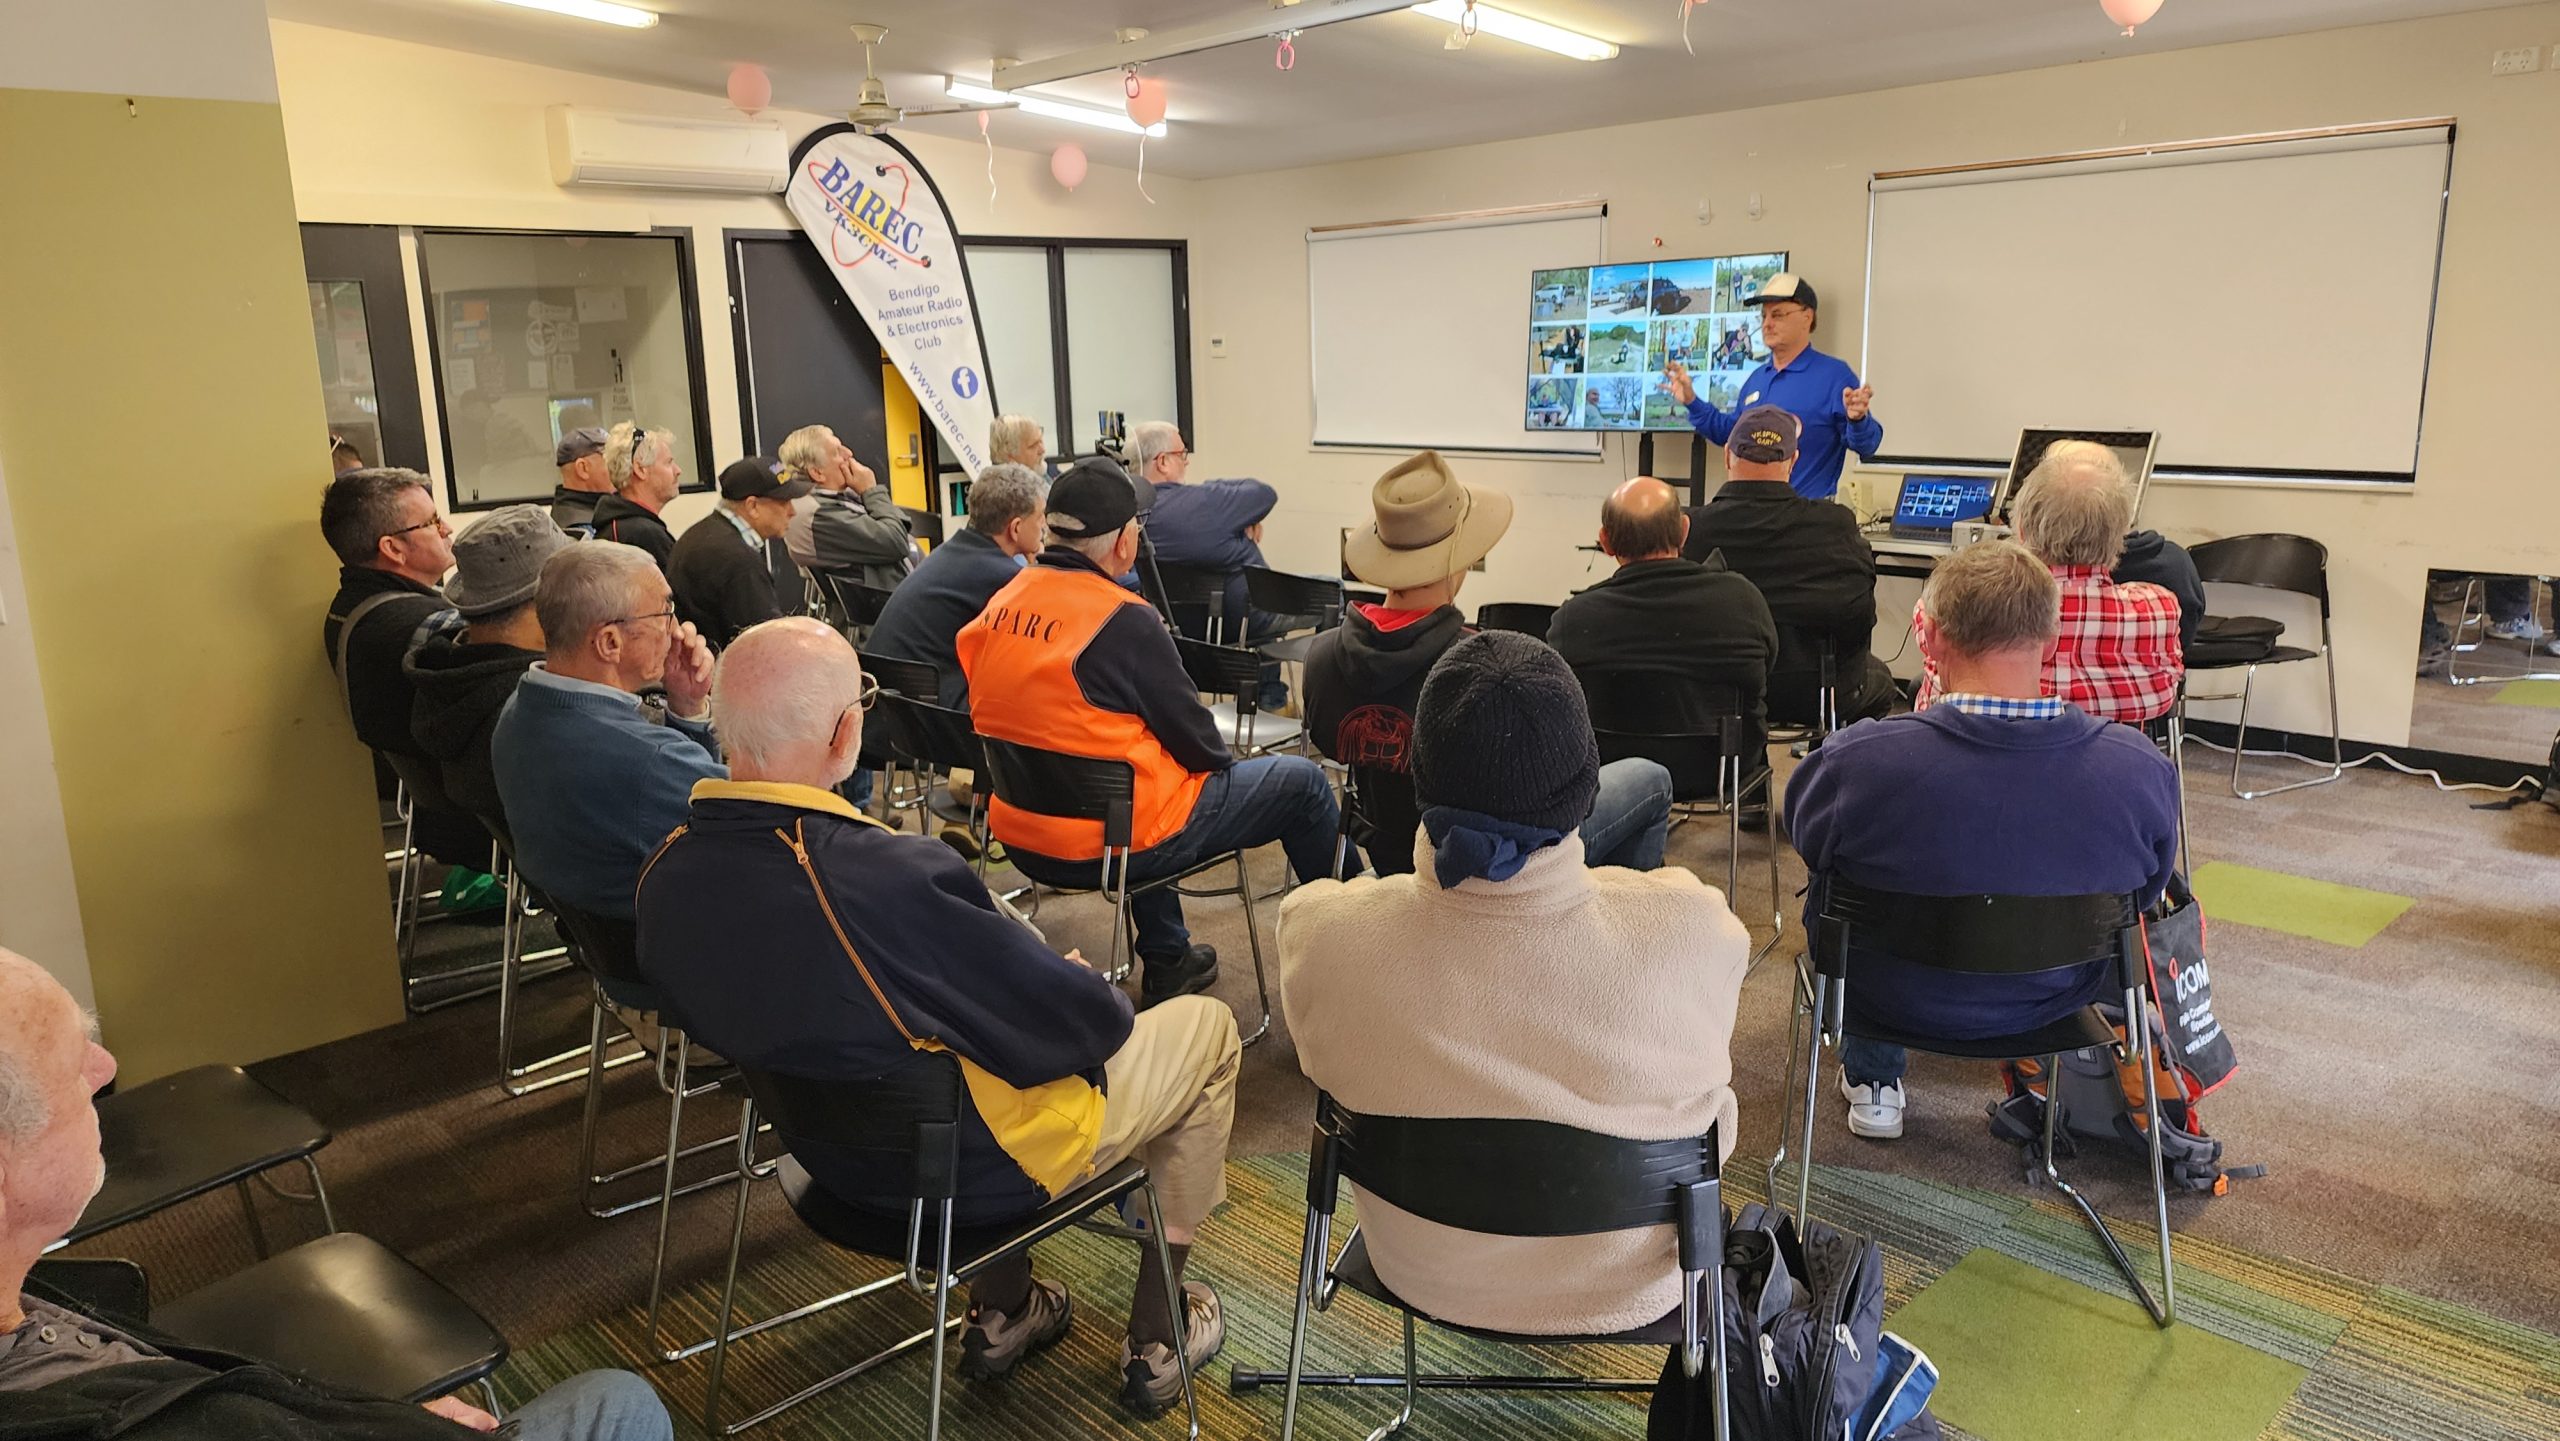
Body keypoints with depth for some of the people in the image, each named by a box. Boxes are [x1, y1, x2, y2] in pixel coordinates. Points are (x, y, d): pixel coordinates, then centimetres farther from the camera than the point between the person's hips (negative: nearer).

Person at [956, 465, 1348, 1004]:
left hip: (1021, 838, 8)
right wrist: (1220, 761, 12)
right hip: (1111, 843, -7)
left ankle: (1167, 961, 40)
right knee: (1302, 782, 6)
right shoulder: (1123, 620, -21)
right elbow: (1197, 742, -11)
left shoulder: (1004, 600, 0)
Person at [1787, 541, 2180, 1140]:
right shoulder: (2142, 768, -25)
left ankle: (1872, 1079, 44)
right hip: (2057, 999, 3)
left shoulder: (1858, 760, -32)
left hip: (1897, 997, -2)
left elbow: (1810, 842, -9)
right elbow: (2143, 894, -5)